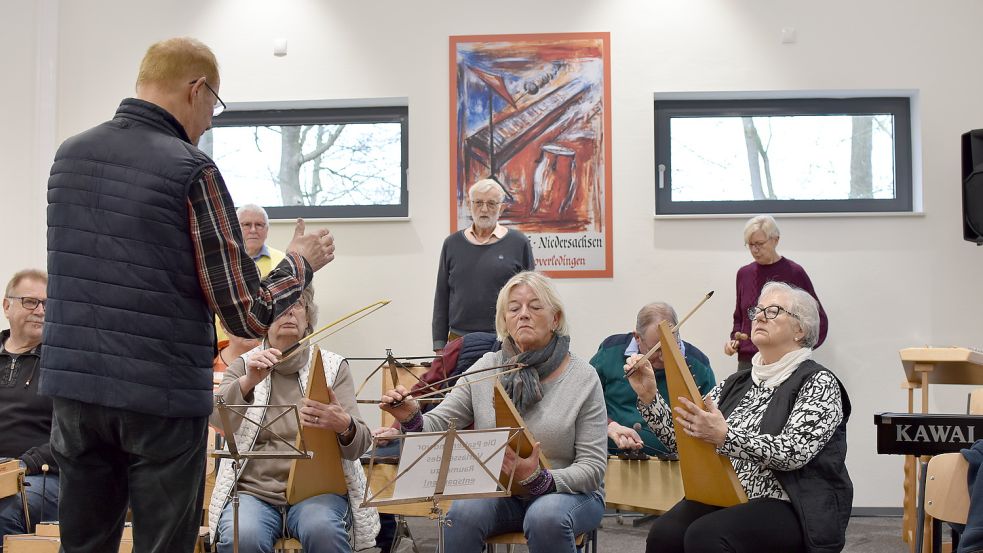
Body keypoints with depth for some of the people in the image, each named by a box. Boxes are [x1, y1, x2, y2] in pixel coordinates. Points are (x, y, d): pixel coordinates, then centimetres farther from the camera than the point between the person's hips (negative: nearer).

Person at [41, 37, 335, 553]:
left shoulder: (68, 155, 6)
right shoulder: (192, 171, -13)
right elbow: (248, 316, -13)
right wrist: (300, 262, 5)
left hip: (72, 384, 6)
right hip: (161, 395, -6)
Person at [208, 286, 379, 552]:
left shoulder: (333, 367, 7)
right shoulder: (244, 365, 10)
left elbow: (359, 444, -3)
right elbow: (217, 418, -10)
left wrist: (344, 426, -27)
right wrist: (248, 382, -29)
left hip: (317, 488, 0)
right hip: (253, 488, 1)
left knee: (323, 530, -32)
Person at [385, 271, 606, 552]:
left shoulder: (583, 377, -7)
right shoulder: (484, 368, 1)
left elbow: (592, 467, -9)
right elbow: (436, 425, -1)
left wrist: (538, 480, -26)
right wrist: (411, 419, -24)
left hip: (569, 491, -1)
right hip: (499, 493, 2)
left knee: (546, 517, -34)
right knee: (463, 513, -29)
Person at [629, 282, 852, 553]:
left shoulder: (819, 383, -2)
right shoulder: (737, 383, 17)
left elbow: (792, 451, -18)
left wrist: (724, 436, -32)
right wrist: (649, 396, -4)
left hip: (790, 508, -5)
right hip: (724, 499, 5)